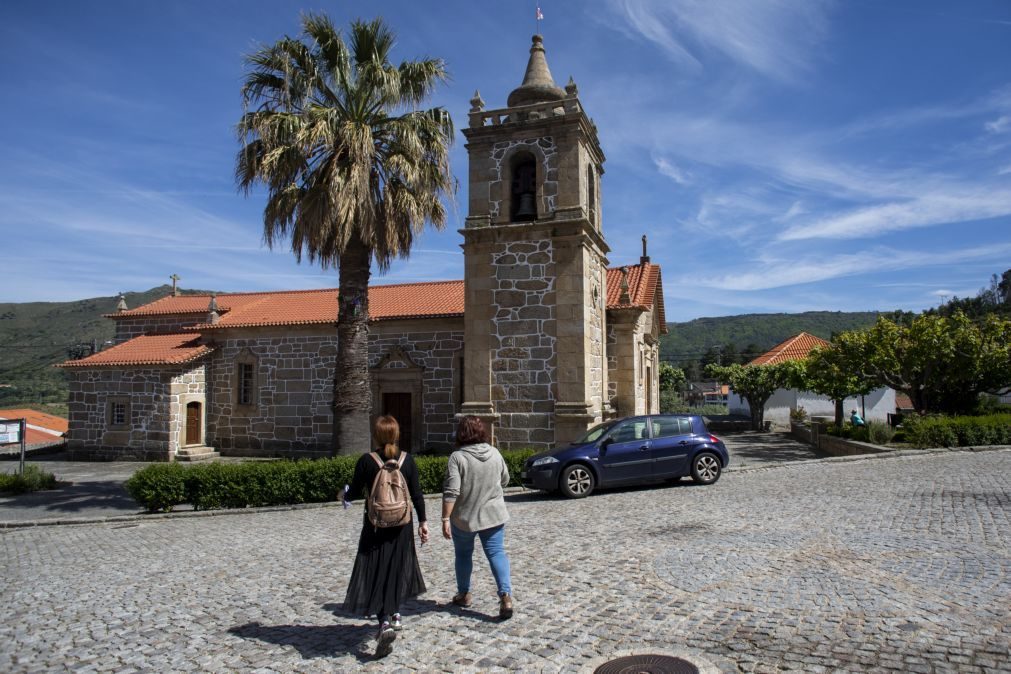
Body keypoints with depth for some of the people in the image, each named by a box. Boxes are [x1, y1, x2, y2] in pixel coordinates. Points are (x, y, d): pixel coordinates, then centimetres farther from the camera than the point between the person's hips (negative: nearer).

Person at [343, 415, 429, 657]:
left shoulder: (367, 461, -11)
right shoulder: (407, 460, -4)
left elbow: (354, 492, -4)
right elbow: (417, 494, -3)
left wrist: (345, 493, 19)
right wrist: (422, 522, 5)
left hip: (375, 526, -3)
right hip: (402, 525, 3)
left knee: (376, 575, 2)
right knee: (397, 568, 21)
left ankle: (385, 624, -13)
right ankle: (395, 615, 35)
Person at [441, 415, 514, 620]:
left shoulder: (458, 457, -15)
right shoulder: (495, 453, 0)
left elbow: (451, 492, -19)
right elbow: (504, 480, 14)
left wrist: (446, 519, -15)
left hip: (464, 518, -2)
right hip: (493, 515, 3)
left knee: (463, 554, 16)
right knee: (496, 553, 3)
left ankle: (463, 594, 30)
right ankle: (505, 595, -12)